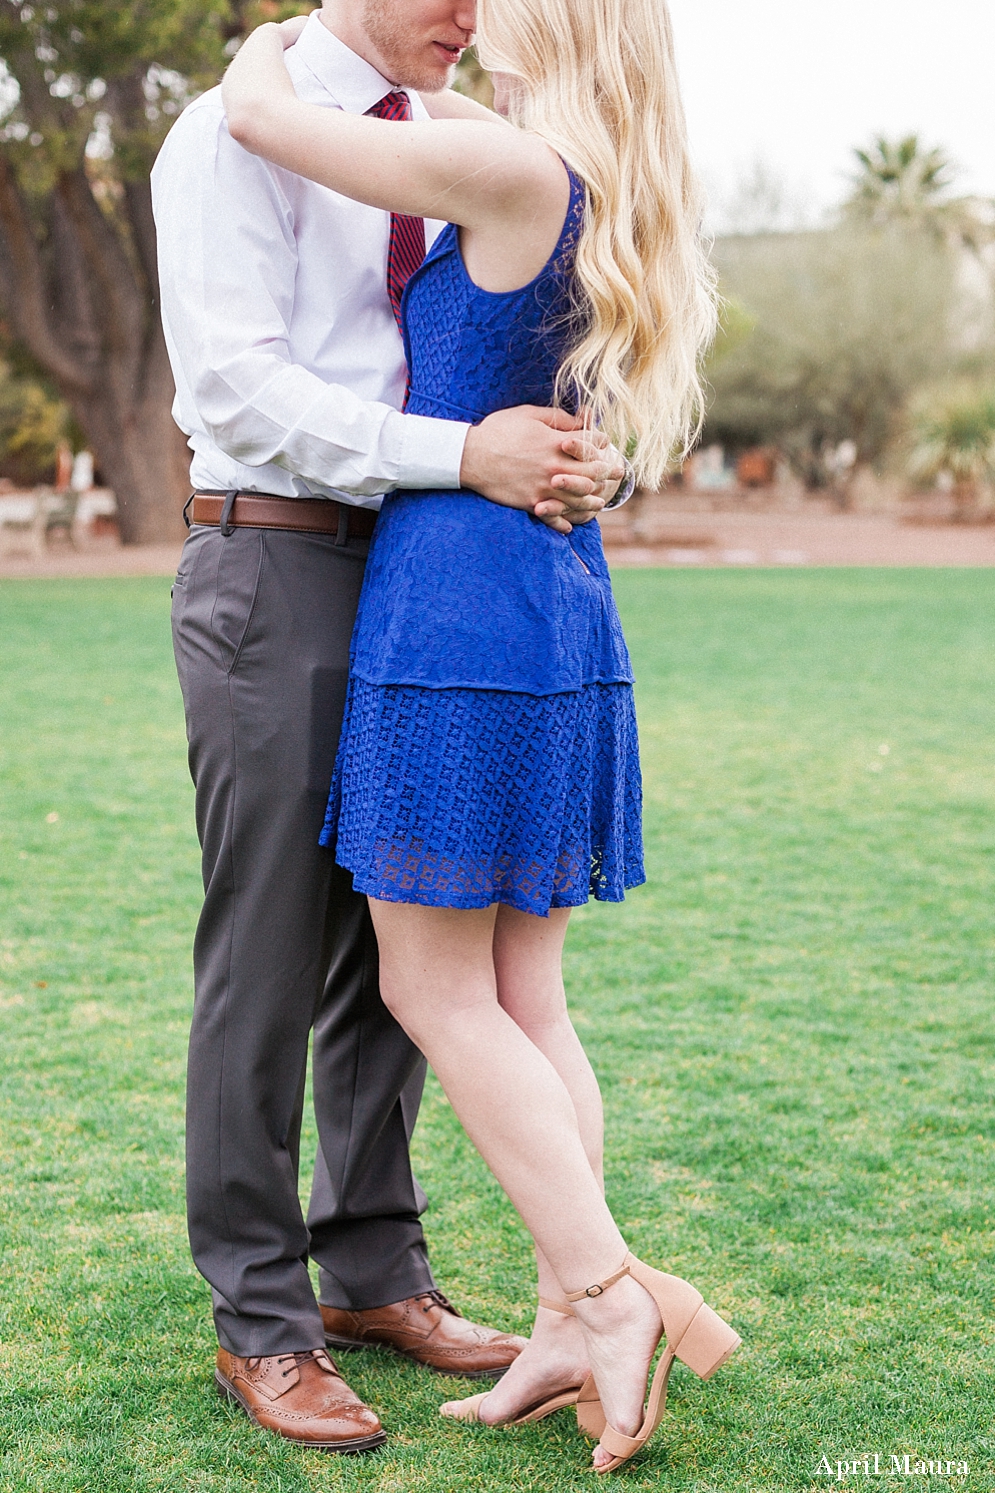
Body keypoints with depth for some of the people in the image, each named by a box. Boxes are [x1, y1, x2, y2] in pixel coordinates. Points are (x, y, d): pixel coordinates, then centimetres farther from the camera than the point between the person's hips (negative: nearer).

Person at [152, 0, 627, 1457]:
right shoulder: (237, 134, -7)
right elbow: (237, 387, -19)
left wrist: (576, 460, -6)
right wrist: (465, 454, -26)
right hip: (278, 570, -7)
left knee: (399, 946, 11)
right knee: (267, 959, -2)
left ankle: (375, 1276, 25)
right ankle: (261, 1322, 10)